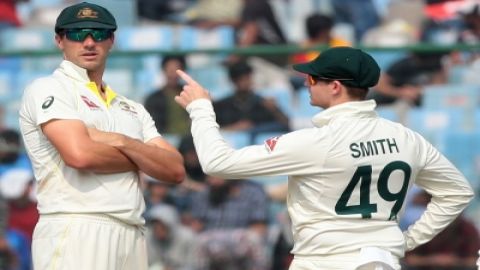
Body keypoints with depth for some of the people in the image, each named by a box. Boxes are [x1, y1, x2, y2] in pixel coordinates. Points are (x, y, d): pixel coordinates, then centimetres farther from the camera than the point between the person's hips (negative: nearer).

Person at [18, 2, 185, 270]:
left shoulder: (133, 109, 23)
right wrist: (141, 157, 4)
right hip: (76, 234, -6)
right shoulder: (49, 89, 3)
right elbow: (80, 154, -14)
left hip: (131, 237, 6)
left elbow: (175, 170, 10)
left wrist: (122, 142, -6)